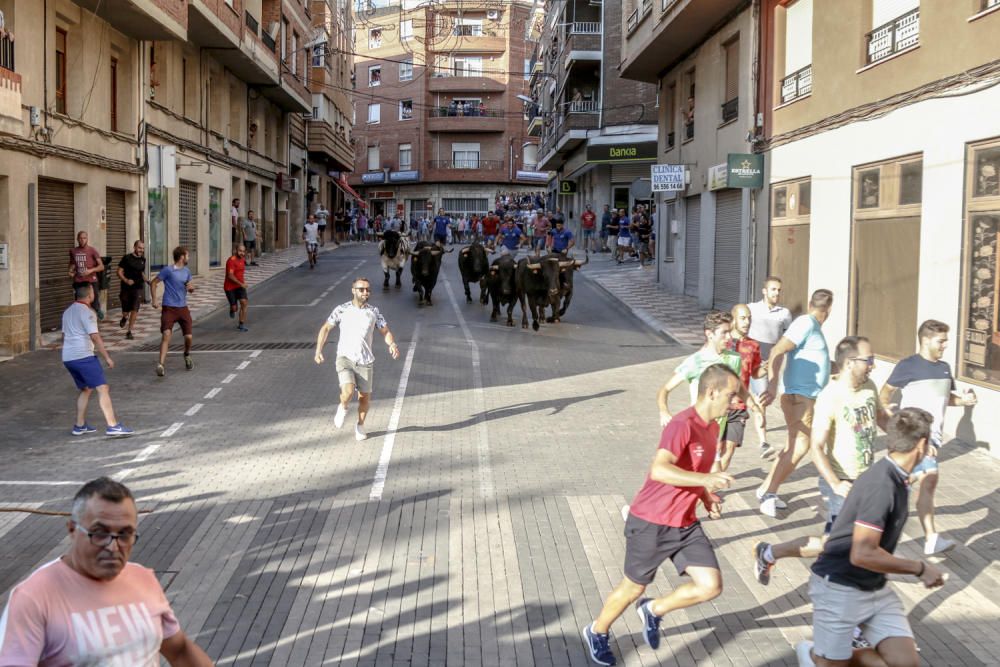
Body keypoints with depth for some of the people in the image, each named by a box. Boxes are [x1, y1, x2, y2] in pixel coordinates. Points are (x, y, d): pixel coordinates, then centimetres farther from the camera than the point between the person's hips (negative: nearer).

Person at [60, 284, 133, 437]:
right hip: (84, 356, -9)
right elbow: (95, 337, -15)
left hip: (67, 358, 9)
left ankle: (79, 425, 22)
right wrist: (107, 357, -12)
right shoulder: (87, 312, -9)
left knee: (85, 389, 22)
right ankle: (113, 426, -18)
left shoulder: (68, 312, 17)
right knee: (103, 389, -10)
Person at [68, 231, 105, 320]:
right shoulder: (73, 251, 8)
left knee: (94, 305, -5)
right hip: (78, 282, 4)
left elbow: (101, 266, -7)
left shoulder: (92, 250, -5)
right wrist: (71, 271, 6)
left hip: (91, 282, -4)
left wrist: (91, 270, -22)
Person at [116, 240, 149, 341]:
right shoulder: (127, 258, -7)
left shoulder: (142, 260, 7)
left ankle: (129, 332, 1)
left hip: (138, 288, 2)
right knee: (126, 311, 7)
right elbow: (119, 272, -7)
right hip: (126, 288, -2)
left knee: (134, 310, -8)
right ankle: (124, 318, 45)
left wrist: (146, 280, 4)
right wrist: (126, 280, -23)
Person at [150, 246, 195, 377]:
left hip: (183, 308, 5)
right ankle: (161, 364, -20)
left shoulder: (187, 271, 11)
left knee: (189, 337, 2)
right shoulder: (167, 270, -8)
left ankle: (187, 355, 33)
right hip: (169, 308, -5)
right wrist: (154, 301, -10)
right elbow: (153, 283, -3)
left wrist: (191, 287, -3)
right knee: (166, 335, -18)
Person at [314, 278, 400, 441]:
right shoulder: (342, 310, -2)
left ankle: (360, 425, 33)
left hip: (365, 362, 2)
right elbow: (325, 328, 7)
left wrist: (392, 345, -15)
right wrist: (318, 350, -3)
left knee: (364, 396, 7)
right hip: (345, 358, -2)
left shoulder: (374, 311, 3)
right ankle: (343, 408, 13)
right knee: (347, 391, -22)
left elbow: (386, 332, 7)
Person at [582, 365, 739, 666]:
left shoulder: (712, 426, 5)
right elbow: (659, 470, -37)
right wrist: (706, 479, -43)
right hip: (651, 523, -7)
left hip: (686, 523, 7)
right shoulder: (683, 425, -24)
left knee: (711, 587, -3)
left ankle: (654, 611, 22)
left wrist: (706, 497, 4)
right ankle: (597, 633, 38)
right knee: (634, 588, 11)